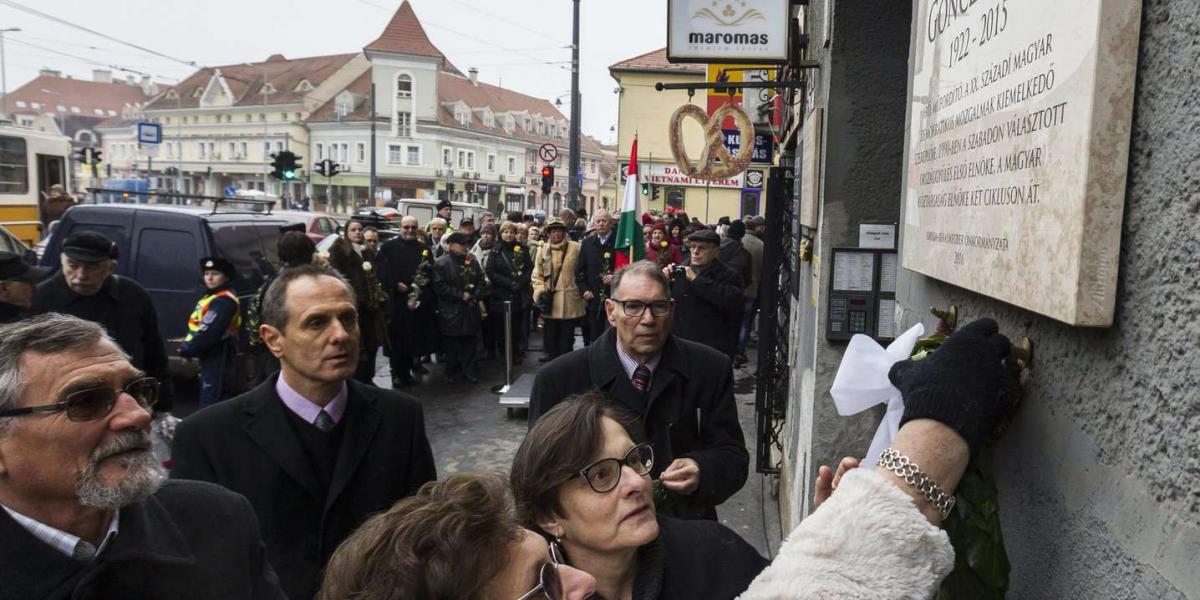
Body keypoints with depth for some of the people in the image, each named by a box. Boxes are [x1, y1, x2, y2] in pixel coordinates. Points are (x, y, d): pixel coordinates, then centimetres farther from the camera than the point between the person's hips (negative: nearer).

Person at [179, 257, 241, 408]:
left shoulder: (224, 301, -19)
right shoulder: (212, 296, 16)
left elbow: (209, 332, -25)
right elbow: (198, 327, 19)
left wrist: (187, 349, -15)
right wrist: (188, 347, 7)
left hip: (217, 354, -11)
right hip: (211, 353, 11)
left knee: (209, 395, -10)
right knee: (208, 391, 19)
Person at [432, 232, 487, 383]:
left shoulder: (472, 261, 9)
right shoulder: (441, 263, -7)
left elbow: (481, 281, 11)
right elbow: (440, 286, -14)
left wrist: (475, 296, -5)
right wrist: (460, 295, -15)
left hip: (471, 310, 4)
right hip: (451, 311, -4)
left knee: (471, 342, 8)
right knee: (452, 344, 3)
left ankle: (471, 371, 17)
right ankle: (452, 372, 16)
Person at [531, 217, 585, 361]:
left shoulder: (576, 248, -2)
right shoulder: (543, 250, 6)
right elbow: (537, 274, 8)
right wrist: (540, 292, -3)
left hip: (569, 301, -2)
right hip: (549, 300, 2)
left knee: (566, 333, 5)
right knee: (550, 332, 9)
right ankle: (552, 356, 21)